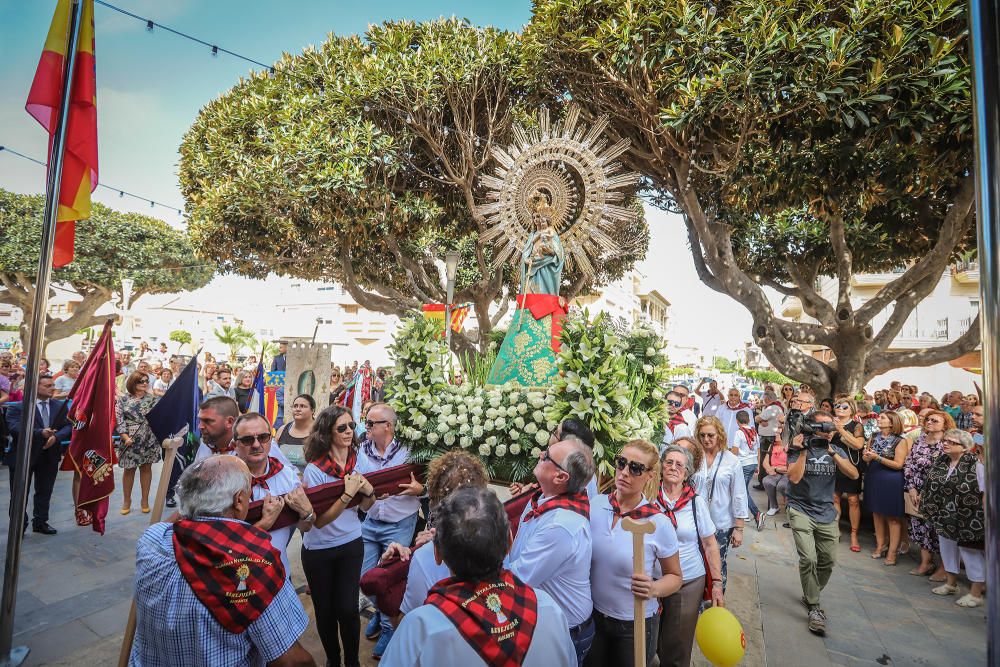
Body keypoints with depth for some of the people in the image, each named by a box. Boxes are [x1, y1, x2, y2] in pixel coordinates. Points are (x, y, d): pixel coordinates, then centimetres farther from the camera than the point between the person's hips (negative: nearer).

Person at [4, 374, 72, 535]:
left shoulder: (61, 406, 4)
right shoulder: (17, 407, -7)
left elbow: (68, 426, -1)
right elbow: (14, 428, -20)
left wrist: (56, 437, -20)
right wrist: (40, 433, -32)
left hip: (50, 455, 3)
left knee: (44, 492, 13)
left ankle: (40, 523, 26)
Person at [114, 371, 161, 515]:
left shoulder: (152, 398, 4)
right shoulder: (123, 399, -1)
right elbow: (118, 419, -5)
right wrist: (125, 436, -14)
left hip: (149, 440, 1)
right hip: (130, 439, -1)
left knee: (146, 468, 8)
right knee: (129, 469, 8)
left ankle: (144, 500, 19)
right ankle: (126, 501, 24)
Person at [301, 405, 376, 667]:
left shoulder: (358, 460, -6)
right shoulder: (315, 469, -20)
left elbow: (366, 507, 3)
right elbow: (319, 520, -22)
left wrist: (368, 491, -18)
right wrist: (347, 494, -32)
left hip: (352, 544, 2)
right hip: (319, 550, -2)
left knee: (347, 608, 0)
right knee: (325, 610, 13)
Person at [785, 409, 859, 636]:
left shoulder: (836, 450, 5)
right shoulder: (799, 448, -7)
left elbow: (853, 474, -10)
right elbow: (794, 477, -18)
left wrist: (832, 452, -20)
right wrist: (803, 450, -21)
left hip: (826, 513, 4)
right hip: (801, 510, -4)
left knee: (828, 561, 12)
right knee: (808, 559, -15)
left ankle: (810, 594, 37)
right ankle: (814, 608, 3)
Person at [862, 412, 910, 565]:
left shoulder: (900, 441, -10)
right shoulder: (874, 437, 6)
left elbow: (898, 464, -14)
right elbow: (866, 457, 12)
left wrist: (877, 457, -22)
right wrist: (867, 457, -10)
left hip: (891, 481, -5)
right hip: (873, 478, 5)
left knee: (892, 517, 4)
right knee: (877, 513, 13)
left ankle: (892, 551, 13)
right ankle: (880, 545, 24)